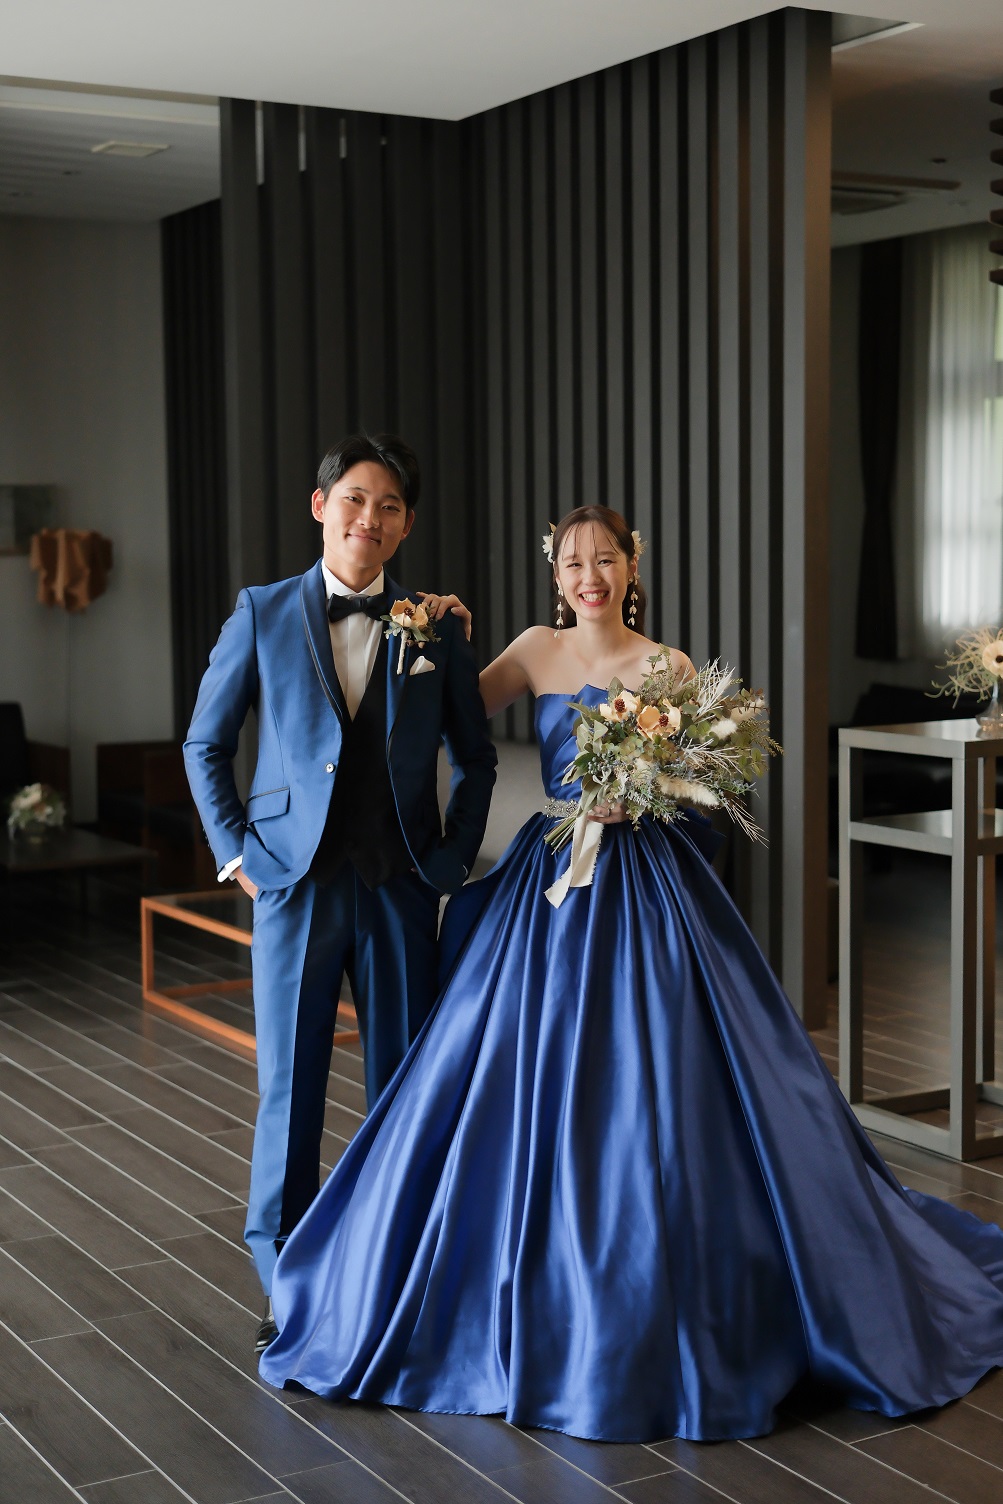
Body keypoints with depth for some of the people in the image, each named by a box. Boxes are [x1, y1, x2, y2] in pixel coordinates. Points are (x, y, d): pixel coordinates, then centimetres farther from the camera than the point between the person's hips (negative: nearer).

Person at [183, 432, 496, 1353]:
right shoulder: (263, 615, 1)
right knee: (289, 1087, 5)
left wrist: (454, 858, 4)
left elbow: (475, 757, 13)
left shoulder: (436, 627, 3)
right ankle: (287, 1285, 20)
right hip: (295, 885, -1)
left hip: (402, 889, 1)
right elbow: (205, 745, 7)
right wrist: (237, 853, 0)